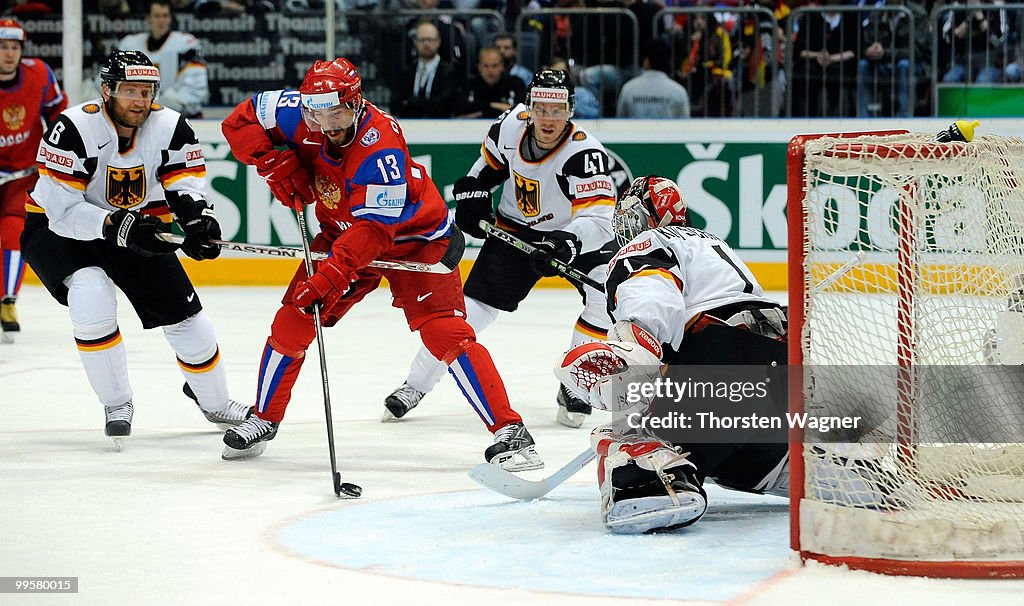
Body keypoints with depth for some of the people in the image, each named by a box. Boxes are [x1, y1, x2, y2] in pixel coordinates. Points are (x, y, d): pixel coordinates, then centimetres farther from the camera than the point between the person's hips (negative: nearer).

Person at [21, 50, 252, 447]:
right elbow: (63, 209, -30)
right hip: (58, 230, -4)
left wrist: (198, 220, -38)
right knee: (92, 296, -31)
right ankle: (117, 406, -13)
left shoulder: (171, 127, -15)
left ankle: (214, 401, 31)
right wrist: (118, 226, -43)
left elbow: (186, 185, -15)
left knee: (187, 317, 3)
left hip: (140, 230, 4)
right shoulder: (73, 129, -28)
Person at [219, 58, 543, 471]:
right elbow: (241, 121, -5)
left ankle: (508, 431, -21)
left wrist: (329, 277, -47)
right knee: (291, 322, 0)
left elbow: (372, 228, -38)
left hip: (411, 235, -6)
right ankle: (264, 420, 21)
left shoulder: (380, 147, -36)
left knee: (444, 332, -20)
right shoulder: (298, 115, -18)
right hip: (342, 231, 6)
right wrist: (275, 163, -20)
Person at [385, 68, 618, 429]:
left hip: (578, 236, -2)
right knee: (473, 304, -6)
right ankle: (416, 383, 9)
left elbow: (598, 219, -41)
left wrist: (567, 244, -57)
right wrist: (473, 194, -2)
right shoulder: (512, 125, -16)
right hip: (515, 231, 2)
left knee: (608, 296, -24)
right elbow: (491, 162, 10)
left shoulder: (585, 152, -30)